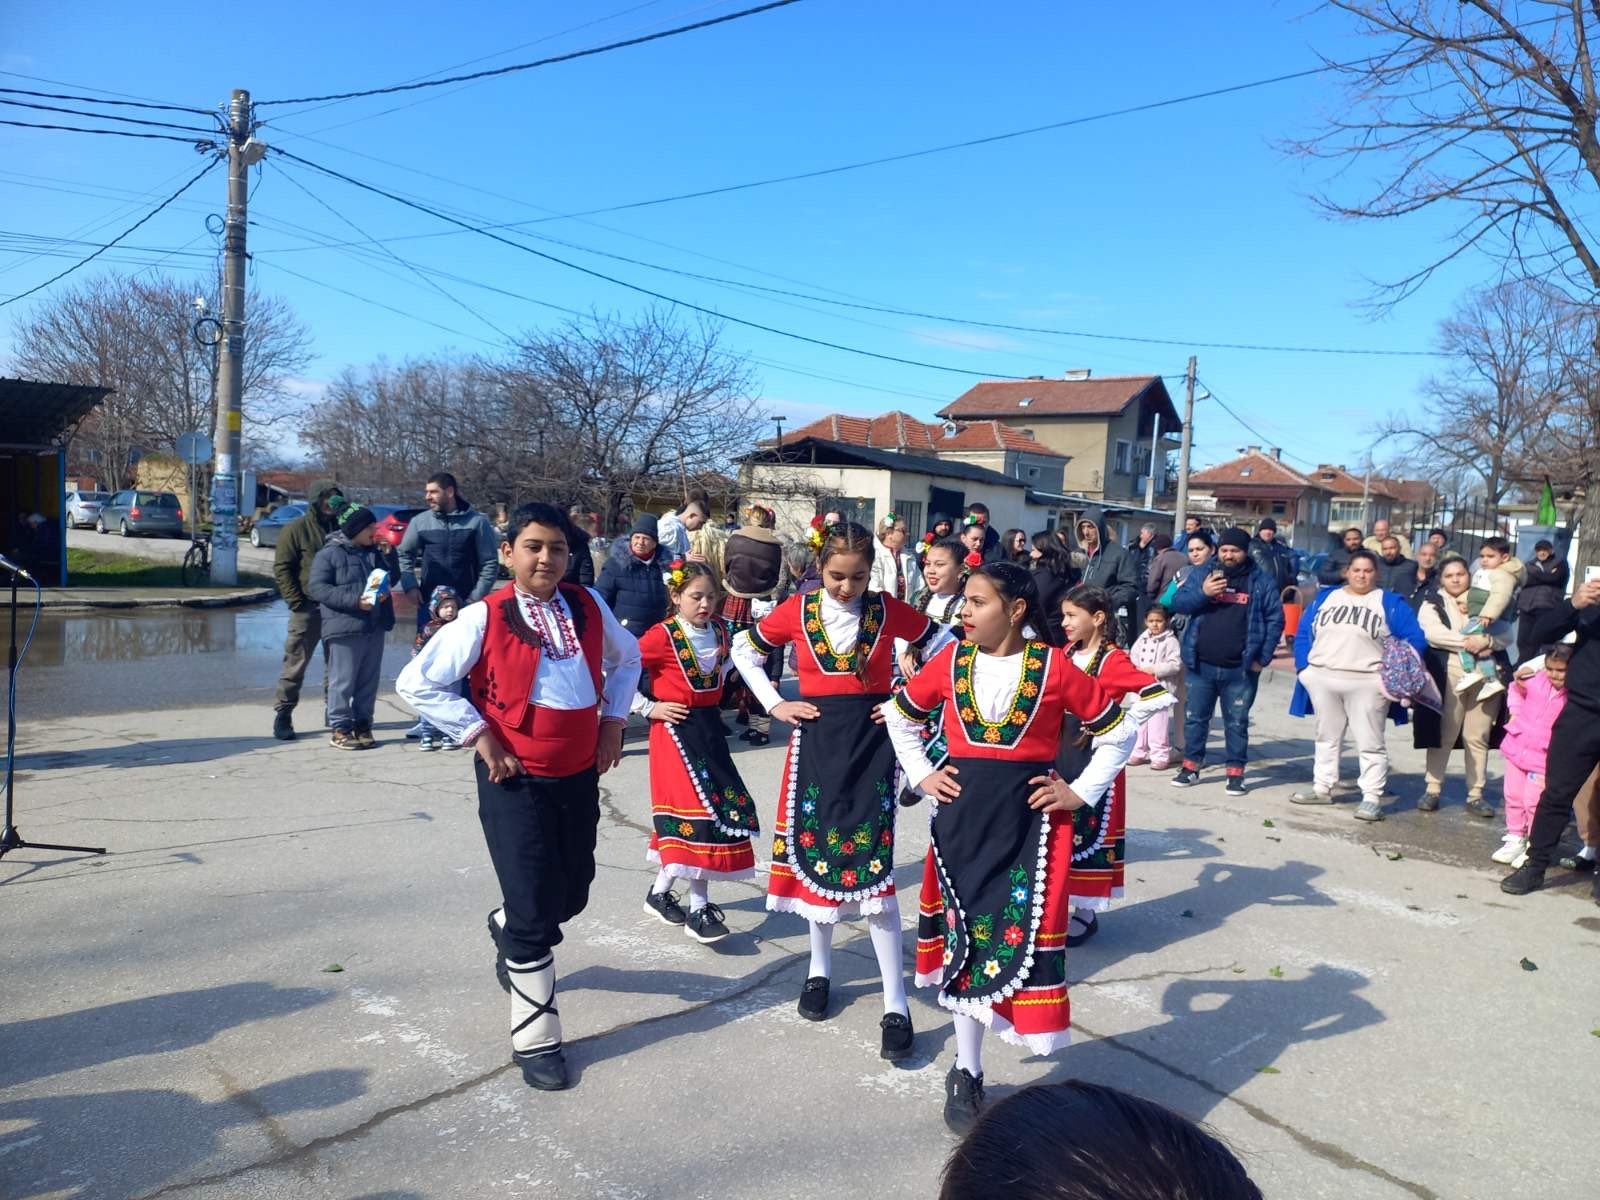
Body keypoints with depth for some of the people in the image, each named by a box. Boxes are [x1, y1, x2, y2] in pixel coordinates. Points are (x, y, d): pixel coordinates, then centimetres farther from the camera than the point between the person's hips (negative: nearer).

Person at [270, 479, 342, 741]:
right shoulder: (297, 529, -4)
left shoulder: (342, 528, 10)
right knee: (295, 664, -2)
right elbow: (281, 568, -6)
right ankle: (283, 716, 5)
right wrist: (296, 602, -13)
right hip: (308, 608, -5)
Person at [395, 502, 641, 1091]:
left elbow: (626, 658, 21)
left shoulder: (588, 607, 2)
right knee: (534, 909, -1)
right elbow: (417, 683, -10)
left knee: (572, 893, 17)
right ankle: (535, 1039, 16)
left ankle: (508, 934, 51)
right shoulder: (484, 617, -12)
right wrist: (480, 736, -13)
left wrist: (613, 721, 9)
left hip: (580, 775, 5)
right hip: (516, 779, -5)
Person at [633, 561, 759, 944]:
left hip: (709, 728, 7)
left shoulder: (719, 631, 4)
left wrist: (714, 692, 11)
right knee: (697, 810, -9)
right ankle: (698, 910, 1)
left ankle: (660, 891, 25)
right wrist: (648, 708, -12)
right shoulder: (662, 636, -15)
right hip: (675, 730, -7)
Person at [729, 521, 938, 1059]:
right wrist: (774, 704, 2)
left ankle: (896, 1006, -1)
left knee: (872, 865, -8)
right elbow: (745, 648, 11)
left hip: (873, 740, -2)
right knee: (816, 853, 10)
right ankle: (820, 968, 33)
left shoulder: (889, 610, -4)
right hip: (817, 739, 2)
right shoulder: (797, 611, -3)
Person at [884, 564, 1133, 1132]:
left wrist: (1081, 792, -1)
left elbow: (1118, 731, 2)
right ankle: (966, 1074, 25)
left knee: (1024, 937, 0)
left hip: (1031, 822, -2)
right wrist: (921, 775, 7)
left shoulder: (1054, 668, -8)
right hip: (962, 817, 2)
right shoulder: (951, 661, 0)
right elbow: (902, 716, 16)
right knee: (965, 940, 8)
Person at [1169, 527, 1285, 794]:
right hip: (1200, 664, 2)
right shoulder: (1201, 573, 4)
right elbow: (1178, 603, -1)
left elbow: (1275, 619, 1)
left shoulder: (1262, 581, 1)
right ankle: (1190, 767, 22)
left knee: (1237, 722, 7)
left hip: (1240, 668, -1)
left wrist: (1263, 657, -4)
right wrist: (1202, 592, -19)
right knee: (1194, 718, 9)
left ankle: (1235, 773, 17)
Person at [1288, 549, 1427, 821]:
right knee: (1326, 737, 15)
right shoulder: (1324, 598, 11)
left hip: (1367, 683, -4)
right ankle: (1322, 788, 25)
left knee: (1370, 743, -1)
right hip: (1322, 679, 4)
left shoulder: (1390, 603, 1)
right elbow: (1304, 634, 12)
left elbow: (1415, 640, -2)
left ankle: (1372, 798, 3)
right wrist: (1303, 667, 1)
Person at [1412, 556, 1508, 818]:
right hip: (1449, 675, -2)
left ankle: (1475, 794, 9)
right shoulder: (1432, 603, 8)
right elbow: (1433, 633, -9)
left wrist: (1486, 641, -14)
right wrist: (1467, 642, -17)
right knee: (1443, 734, -1)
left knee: (1478, 737, 3)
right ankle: (1433, 789, 7)